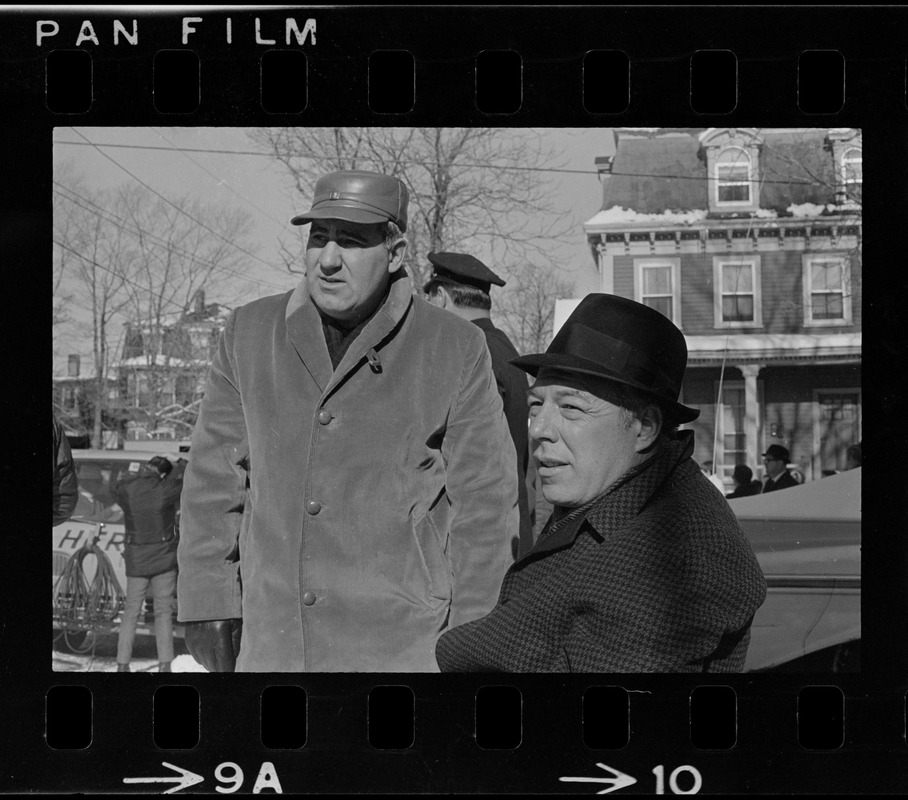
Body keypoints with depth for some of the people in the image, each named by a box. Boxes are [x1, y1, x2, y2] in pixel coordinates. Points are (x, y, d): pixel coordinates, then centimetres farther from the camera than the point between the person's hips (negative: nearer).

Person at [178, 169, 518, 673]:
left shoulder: (455, 351, -2)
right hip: (272, 647, 3)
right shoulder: (250, 335, 6)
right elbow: (213, 484, 9)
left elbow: (483, 507, 0)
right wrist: (209, 611, 4)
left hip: (403, 649, -3)